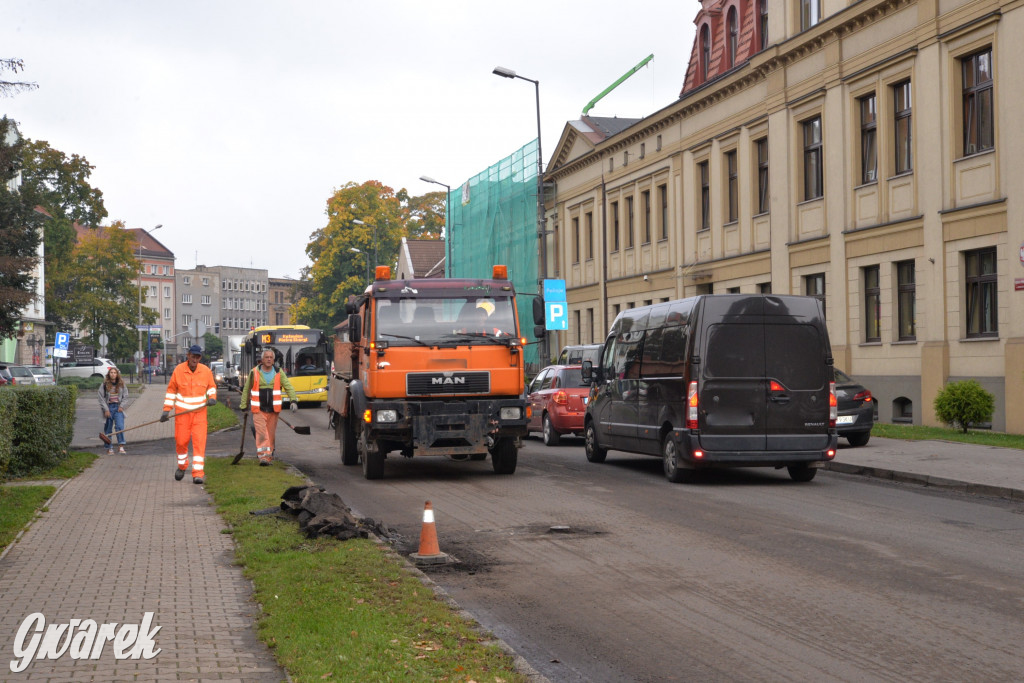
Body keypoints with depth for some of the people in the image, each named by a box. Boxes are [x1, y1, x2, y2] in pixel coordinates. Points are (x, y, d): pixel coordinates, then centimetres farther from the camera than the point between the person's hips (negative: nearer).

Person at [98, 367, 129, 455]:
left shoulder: (121, 384, 6)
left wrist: (121, 406, -2)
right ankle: (109, 448, 10)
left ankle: (121, 446, -15)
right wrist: (106, 409, -8)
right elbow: (101, 398, -2)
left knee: (120, 426, -14)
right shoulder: (104, 385, -1)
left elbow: (125, 396, 11)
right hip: (108, 407, -1)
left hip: (118, 407, 1)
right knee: (108, 429, 3)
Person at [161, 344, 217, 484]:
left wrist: (212, 397, -2)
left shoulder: (206, 371, 1)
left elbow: (211, 386, 19)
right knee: (181, 441, 3)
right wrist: (166, 410, 1)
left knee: (199, 441, -9)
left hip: (199, 412, 0)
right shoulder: (178, 370, -3)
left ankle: (198, 473, -9)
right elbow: (171, 390, 4)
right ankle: (182, 466, 31)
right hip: (182, 412, 0)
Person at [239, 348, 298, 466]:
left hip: (273, 410, 2)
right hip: (258, 410, -2)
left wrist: (293, 400, -14)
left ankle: (269, 455, 21)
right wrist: (243, 405, 13)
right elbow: (246, 390, 11)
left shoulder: (279, 373, 5)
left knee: (271, 434, 9)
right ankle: (263, 456, -19)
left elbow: (288, 387, 2)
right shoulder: (254, 372, 2)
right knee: (262, 433, -14)